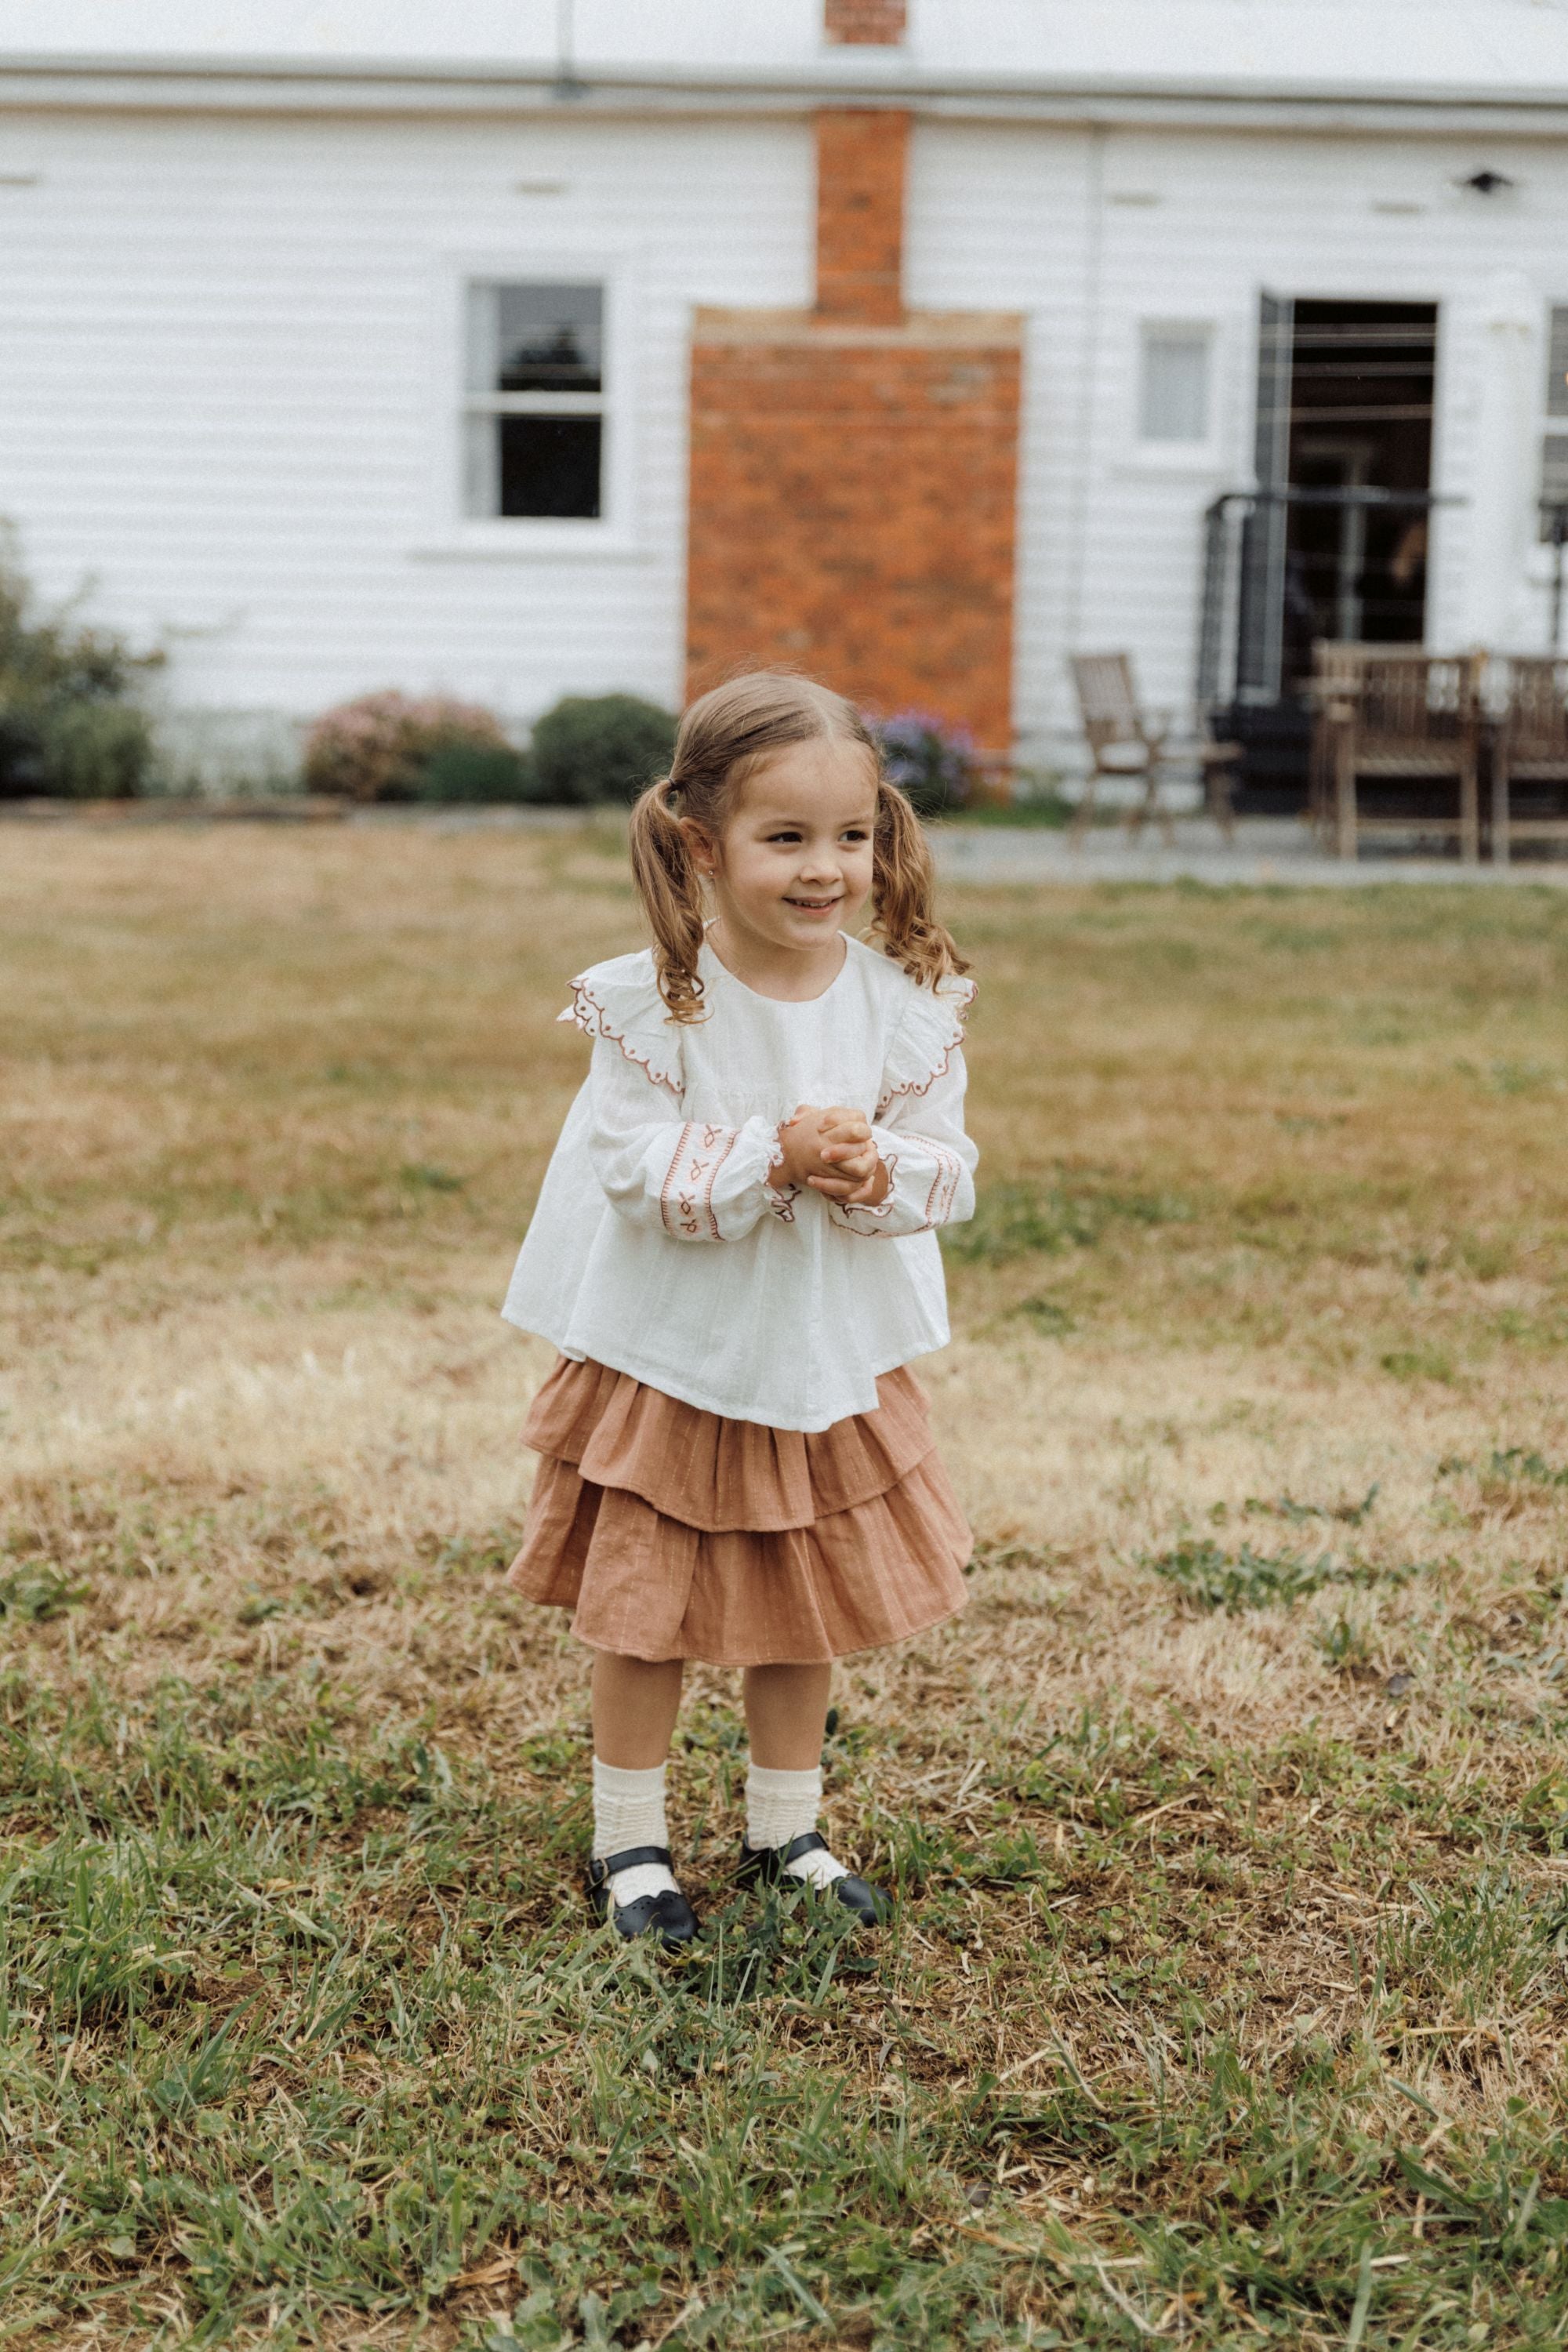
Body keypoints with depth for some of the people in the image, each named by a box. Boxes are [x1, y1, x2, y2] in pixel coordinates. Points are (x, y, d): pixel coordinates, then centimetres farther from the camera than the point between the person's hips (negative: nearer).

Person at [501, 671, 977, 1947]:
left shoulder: (908, 1001, -8)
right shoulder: (651, 1003, -18)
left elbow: (949, 1167, -6)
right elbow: (638, 1170, -21)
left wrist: (877, 1172, -27)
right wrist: (773, 1157, -32)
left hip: (828, 1358, 3)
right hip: (672, 1353, -3)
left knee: (807, 1607, 17)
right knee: (643, 1611, 8)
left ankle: (787, 1828, 36)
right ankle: (630, 1842, 26)